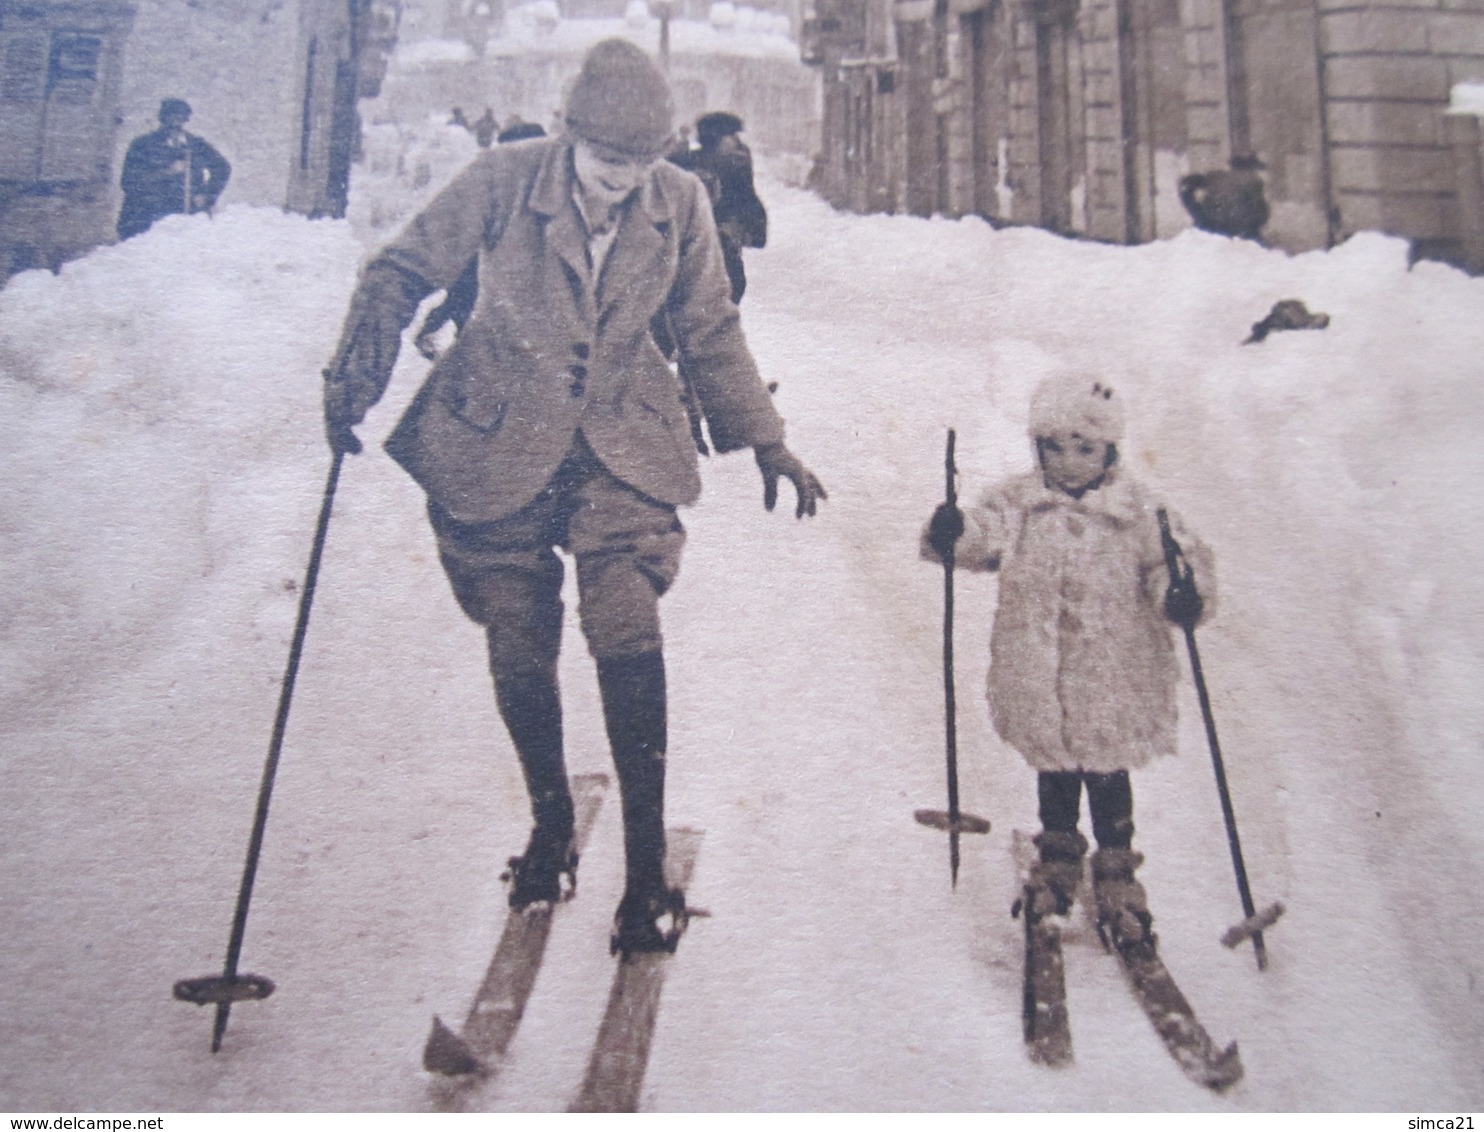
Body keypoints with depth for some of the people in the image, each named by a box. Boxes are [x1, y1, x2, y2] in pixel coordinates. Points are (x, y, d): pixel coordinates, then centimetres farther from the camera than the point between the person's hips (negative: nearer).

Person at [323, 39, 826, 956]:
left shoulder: (680, 204, -4)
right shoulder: (505, 180, -10)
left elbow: (711, 333, 7)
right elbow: (404, 273, -3)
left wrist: (765, 441, 7)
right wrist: (358, 370, -17)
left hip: (621, 445, 0)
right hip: (497, 441, 0)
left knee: (628, 633, -17)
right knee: (519, 654, 4)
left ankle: (647, 873, -6)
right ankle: (552, 828, 30)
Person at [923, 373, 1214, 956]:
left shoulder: (1137, 511, -5)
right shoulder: (1019, 502, -2)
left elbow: (1176, 559, -5)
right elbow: (986, 533, -13)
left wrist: (1185, 593, -27)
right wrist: (954, 533, -36)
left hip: (1113, 683, -2)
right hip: (1037, 682, 2)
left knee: (1108, 780, 10)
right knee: (1054, 776, 19)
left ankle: (1115, 871, 32)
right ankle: (1058, 858, 41)